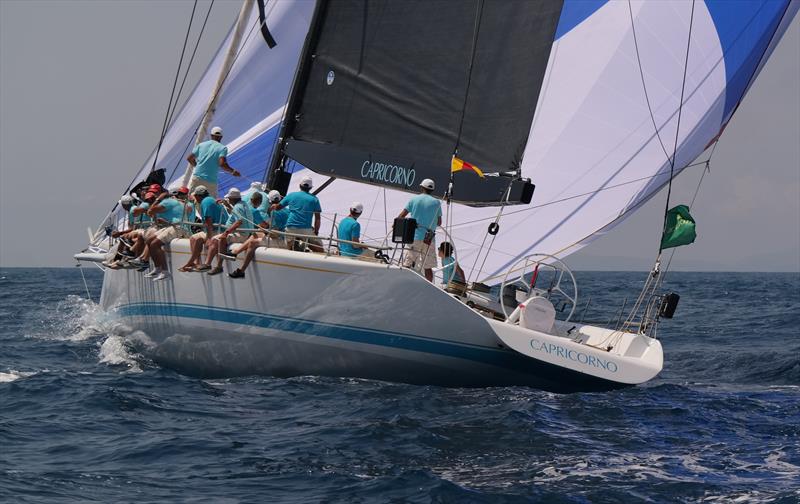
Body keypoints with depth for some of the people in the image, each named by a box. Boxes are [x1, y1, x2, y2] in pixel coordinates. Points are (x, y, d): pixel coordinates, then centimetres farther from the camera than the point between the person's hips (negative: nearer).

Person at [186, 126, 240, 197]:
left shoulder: (201, 145, 10)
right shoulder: (222, 148, -2)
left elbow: (189, 158, 13)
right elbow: (222, 164, -16)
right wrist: (233, 171, -2)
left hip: (197, 176, 3)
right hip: (211, 180, -3)